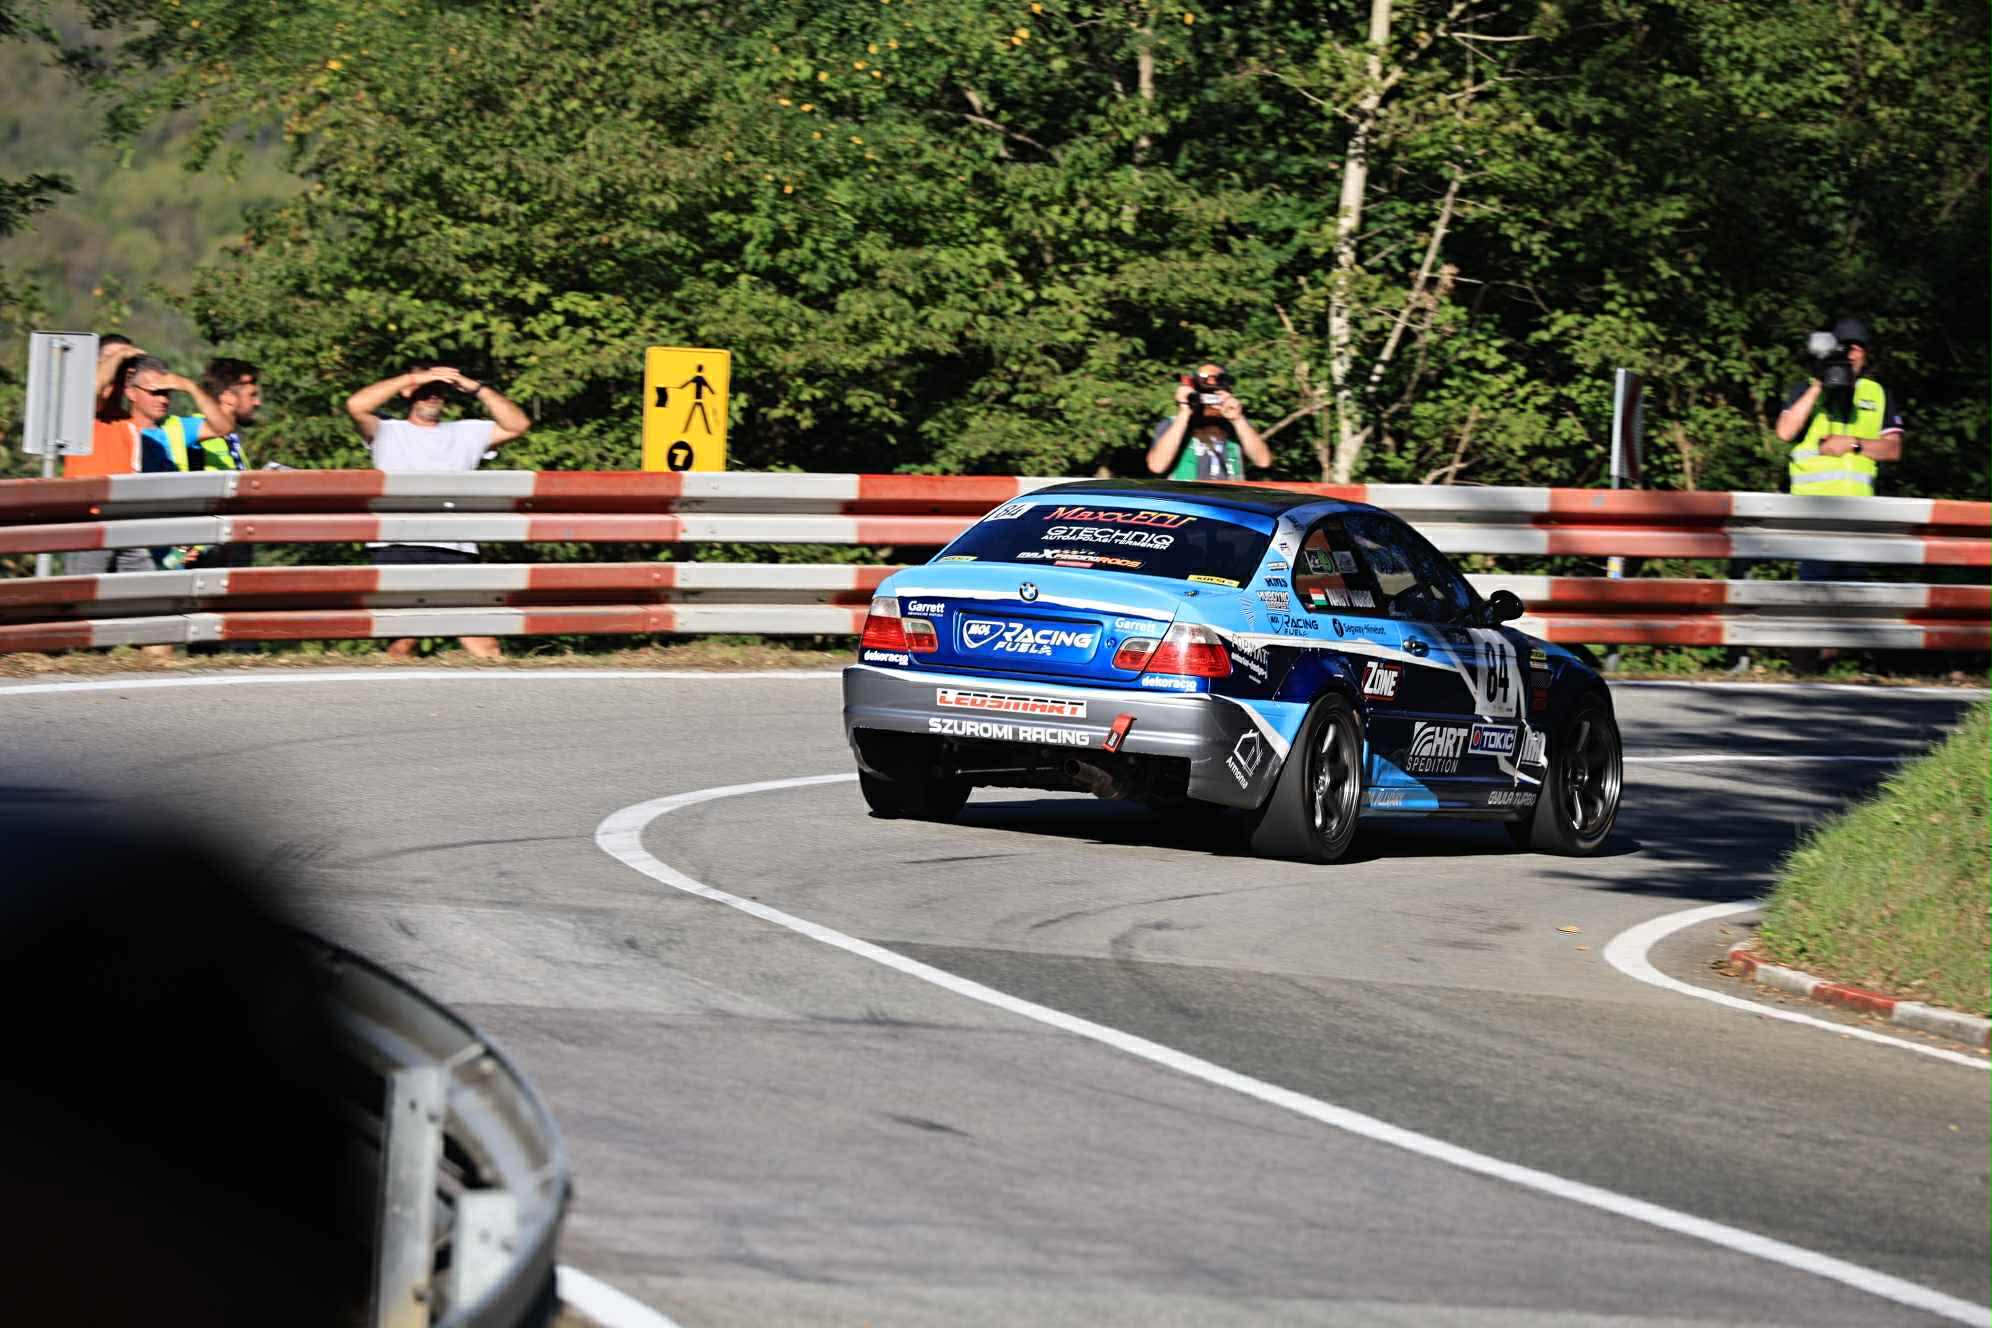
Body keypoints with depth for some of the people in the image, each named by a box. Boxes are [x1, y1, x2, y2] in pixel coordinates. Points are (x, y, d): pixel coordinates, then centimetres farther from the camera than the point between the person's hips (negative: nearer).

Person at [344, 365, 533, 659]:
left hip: (454, 551, 2)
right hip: (399, 548, -2)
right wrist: (412, 378, 0)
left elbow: (518, 424, 15)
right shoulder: (387, 433, 18)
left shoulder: (465, 433, 25)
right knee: (403, 644, -14)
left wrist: (477, 389, 7)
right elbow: (356, 405, -1)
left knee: (485, 649, -8)